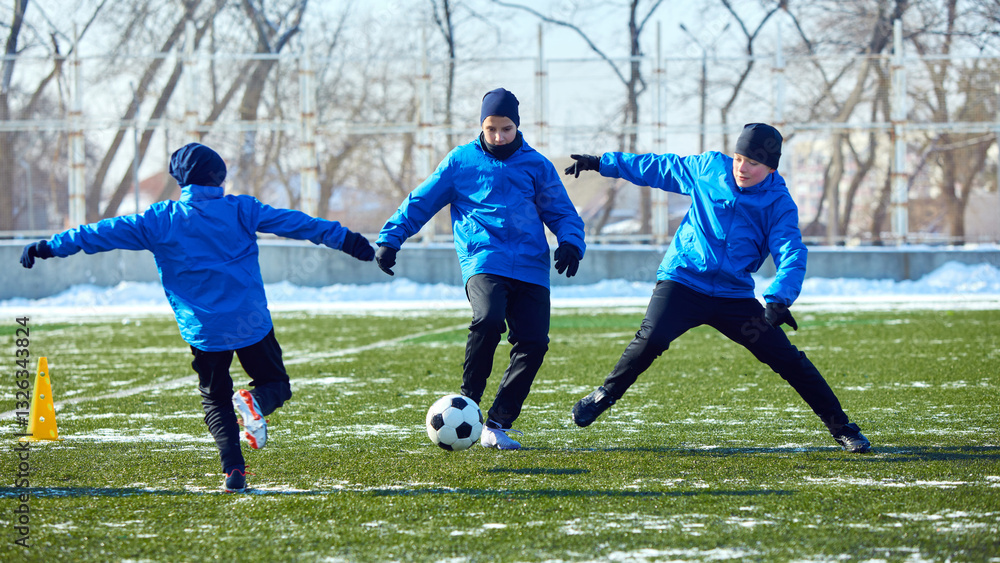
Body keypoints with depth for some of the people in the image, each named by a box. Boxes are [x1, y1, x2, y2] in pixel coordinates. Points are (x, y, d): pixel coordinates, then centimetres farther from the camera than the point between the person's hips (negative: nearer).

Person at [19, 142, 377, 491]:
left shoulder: (160, 220, 0)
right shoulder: (241, 210, 1)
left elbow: (105, 233, 1)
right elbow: (295, 223, 3)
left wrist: (50, 247, 6)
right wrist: (346, 240, 12)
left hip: (203, 329, 0)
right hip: (252, 323, 0)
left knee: (216, 399, 15)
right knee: (276, 384, 16)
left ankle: (234, 469, -5)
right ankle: (256, 401, -21)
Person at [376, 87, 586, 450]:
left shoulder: (536, 165, 15)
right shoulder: (462, 161, 12)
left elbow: (563, 213, 19)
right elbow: (420, 202, 16)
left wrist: (570, 242, -2)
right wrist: (390, 239, 6)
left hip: (530, 268, 3)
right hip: (483, 261, -3)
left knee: (533, 342, -12)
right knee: (488, 320, -31)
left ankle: (497, 425, -2)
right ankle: (466, 403, -13)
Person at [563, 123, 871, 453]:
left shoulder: (779, 203, -4)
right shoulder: (709, 168, 2)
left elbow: (791, 256, -16)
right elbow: (659, 168, 16)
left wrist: (778, 300, -34)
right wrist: (602, 164, 18)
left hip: (735, 295, 0)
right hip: (682, 281, 0)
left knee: (787, 359, -5)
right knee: (652, 338, -26)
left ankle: (841, 427, 7)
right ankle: (605, 396, -3)